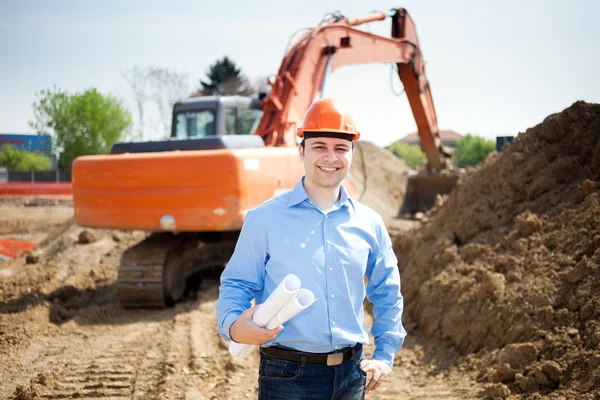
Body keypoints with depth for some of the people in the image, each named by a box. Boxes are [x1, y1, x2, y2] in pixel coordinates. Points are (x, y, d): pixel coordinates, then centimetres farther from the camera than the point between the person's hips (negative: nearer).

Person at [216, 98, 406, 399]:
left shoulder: (369, 223, 7)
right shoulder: (265, 219, -5)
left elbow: (387, 292, 18)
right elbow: (235, 285, -3)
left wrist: (385, 355, 11)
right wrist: (233, 325, -24)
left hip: (351, 375, 4)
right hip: (288, 375, -4)